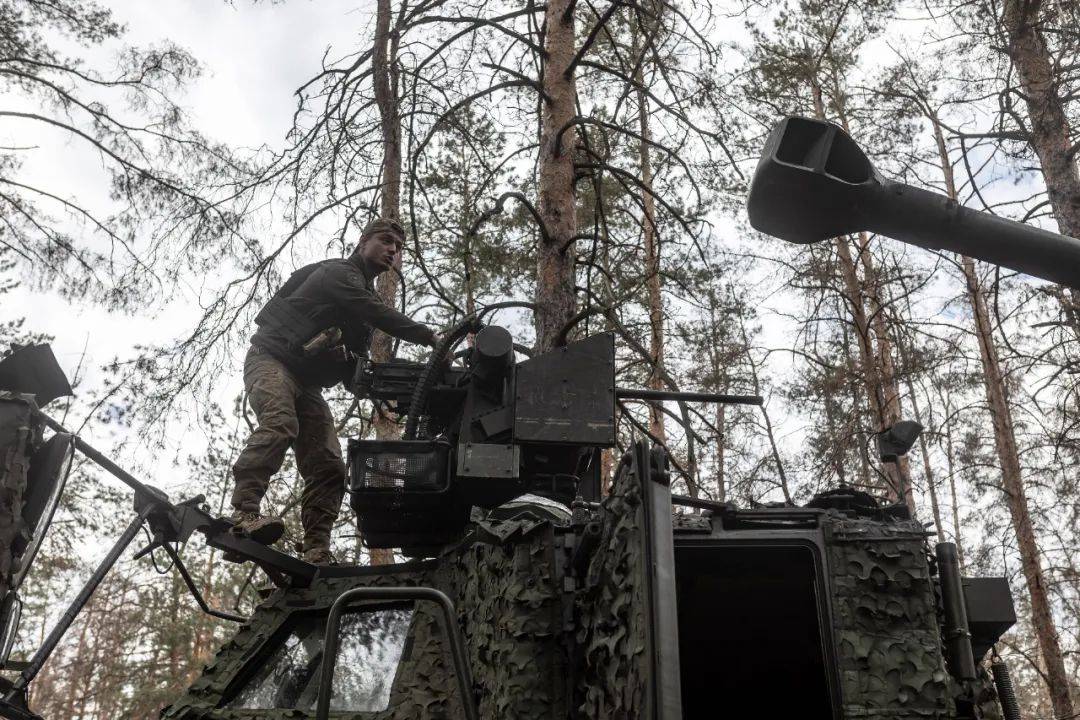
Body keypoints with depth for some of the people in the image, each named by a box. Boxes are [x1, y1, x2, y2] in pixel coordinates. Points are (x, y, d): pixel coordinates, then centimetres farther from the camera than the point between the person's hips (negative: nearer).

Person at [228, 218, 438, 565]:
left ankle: (317, 552, -12)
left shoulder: (367, 296, 23)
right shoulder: (339, 273, -3)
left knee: (328, 467, -6)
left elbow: (355, 366, 15)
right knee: (280, 423, -37)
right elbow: (380, 315, -24)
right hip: (272, 359, -8)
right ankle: (244, 515, -46)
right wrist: (430, 336, -31)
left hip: (307, 381, 8)